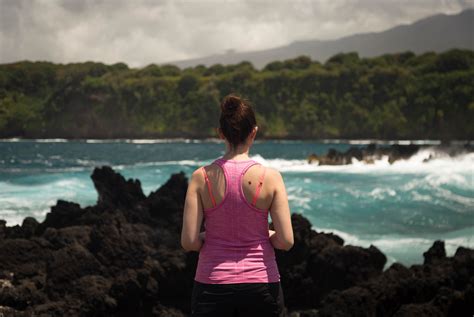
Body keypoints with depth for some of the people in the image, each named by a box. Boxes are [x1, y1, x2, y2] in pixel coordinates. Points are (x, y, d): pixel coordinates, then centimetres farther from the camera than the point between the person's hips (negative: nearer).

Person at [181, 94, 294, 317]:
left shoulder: (201, 177, -6)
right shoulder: (270, 178, -7)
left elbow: (189, 242, -8)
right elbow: (286, 241, -9)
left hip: (212, 286, 1)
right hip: (260, 285, 0)